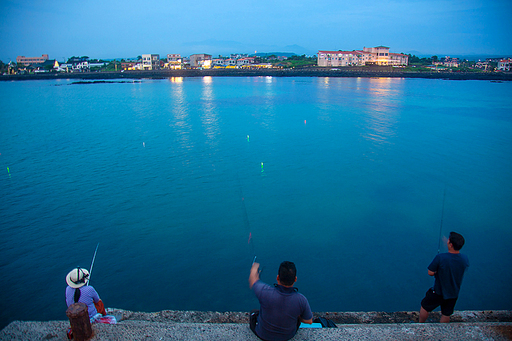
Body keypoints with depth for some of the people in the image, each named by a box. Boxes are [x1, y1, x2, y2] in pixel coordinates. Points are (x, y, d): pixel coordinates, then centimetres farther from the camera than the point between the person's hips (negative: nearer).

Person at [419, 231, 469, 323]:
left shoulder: (440, 258, -29)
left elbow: (430, 273, -20)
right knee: (446, 314, 22)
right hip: (453, 294, 4)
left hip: (439, 292, -4)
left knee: (424, 307, 20)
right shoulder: (465, 259, -14)